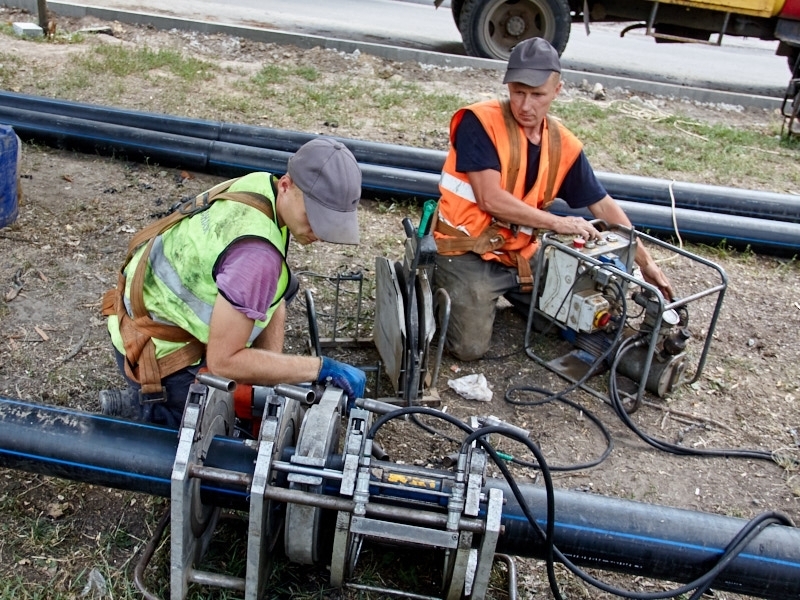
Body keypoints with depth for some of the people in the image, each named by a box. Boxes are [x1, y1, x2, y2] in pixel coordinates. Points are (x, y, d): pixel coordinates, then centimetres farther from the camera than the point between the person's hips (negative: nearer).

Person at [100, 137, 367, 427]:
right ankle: (136, 407, 5)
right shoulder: (256, 252, -37)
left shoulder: (262, 184, -9)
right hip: (160, 354, -8)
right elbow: (223, 360, -31)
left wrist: (274, 381, -5)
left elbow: (273, 300, -1)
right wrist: (322, 368, -28)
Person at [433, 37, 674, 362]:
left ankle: (508, 293, 28)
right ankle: (442, 284, 13)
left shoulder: (564, 145, 0)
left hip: (520, 256, 6)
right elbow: (490, 199, -23)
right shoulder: (479, 121, -17)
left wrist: (645, 262, 5)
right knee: (470, 347, -17)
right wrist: (557, 223, -20)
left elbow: (603, 204, 7)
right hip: (467, 253, -6)